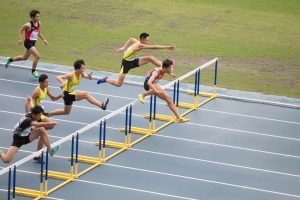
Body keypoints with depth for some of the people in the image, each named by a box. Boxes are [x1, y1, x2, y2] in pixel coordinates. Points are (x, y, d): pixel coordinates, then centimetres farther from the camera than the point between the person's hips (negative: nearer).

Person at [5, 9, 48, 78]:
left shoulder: (39, 23, 0)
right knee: (37, 56, -17)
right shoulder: (28, 25, -22)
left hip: (33, 43, 8)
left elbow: (39, 33, 15)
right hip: (28, 42, -8)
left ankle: (10, 60, 43)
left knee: (24, 57, 23)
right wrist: (20, 39, -10)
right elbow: (21, 30, -7)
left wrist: (44, 39, 6)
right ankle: (33, 71, 0)